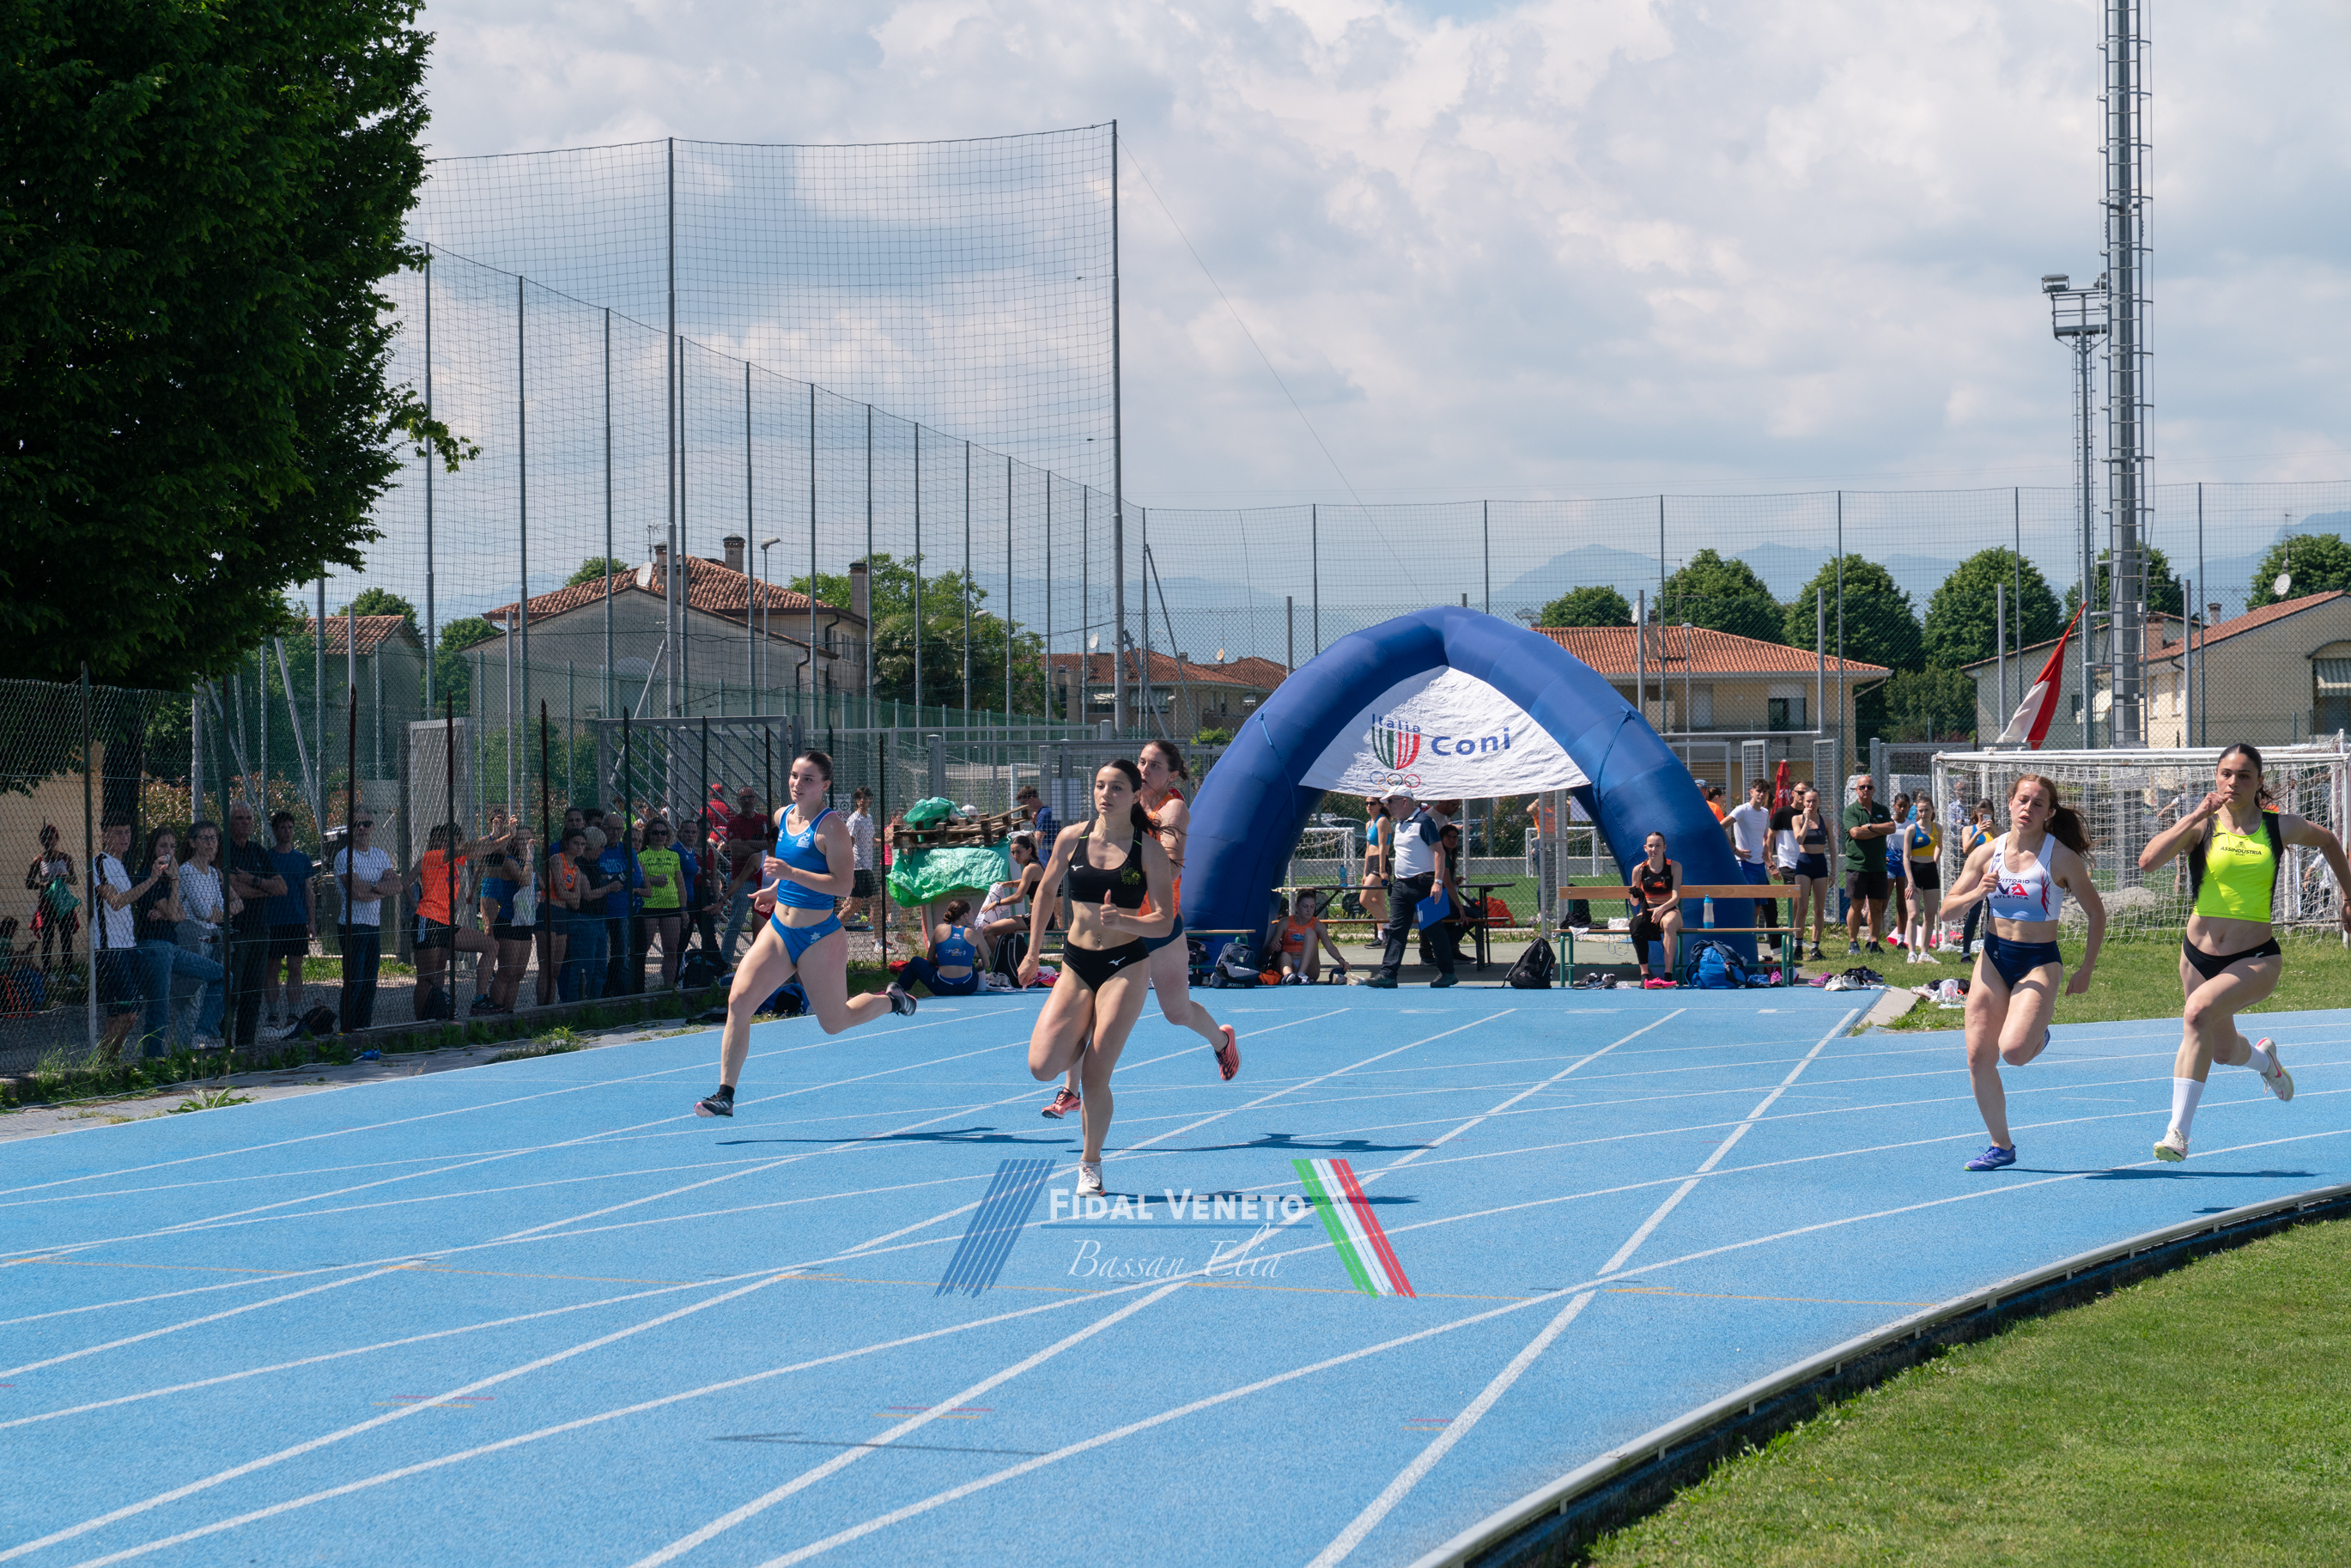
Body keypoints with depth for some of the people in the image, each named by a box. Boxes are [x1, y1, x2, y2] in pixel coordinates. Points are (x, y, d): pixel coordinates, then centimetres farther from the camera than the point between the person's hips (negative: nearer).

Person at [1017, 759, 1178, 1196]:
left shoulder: (1149, 850, -5)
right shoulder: (1073, 837, 1)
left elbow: (1165, 921, -8)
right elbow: (1046, 891, 15)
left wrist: (1123, 920, -27)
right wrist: (1033, 954, 16)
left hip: (1125, 966, -3)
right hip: (1076, 966, 3)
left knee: (1096, 1078, -8)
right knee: (1042, 1068, -11)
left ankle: (1090, 1161, 15)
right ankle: (1083, 1040, 24)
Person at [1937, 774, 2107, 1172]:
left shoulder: (2061, 858, -9)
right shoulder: (1987, 853, 0)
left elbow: (2096, 914, 0)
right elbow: (1946, 910, 2)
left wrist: (2085, 971, -2)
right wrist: (1978, 893, -17)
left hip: (2039, 961, -4)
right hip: (1994, 958, 4)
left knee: (2013, 1050, -25)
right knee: (1979, 1056, -2)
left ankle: (2038, 1036, 13)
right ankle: (2001, 1146, 13)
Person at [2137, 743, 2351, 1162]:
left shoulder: (2280, 827, -1)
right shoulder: (2202, 827, -5)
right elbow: (2148, 860, -21)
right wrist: (2195, 818, -26)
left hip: (2257, 959, -3)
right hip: (2199, 955, 3)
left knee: (2197, 1014, -30)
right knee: (2225, 1052, 19)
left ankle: (2179, 1130, -26)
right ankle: (2263, 1057, 59)